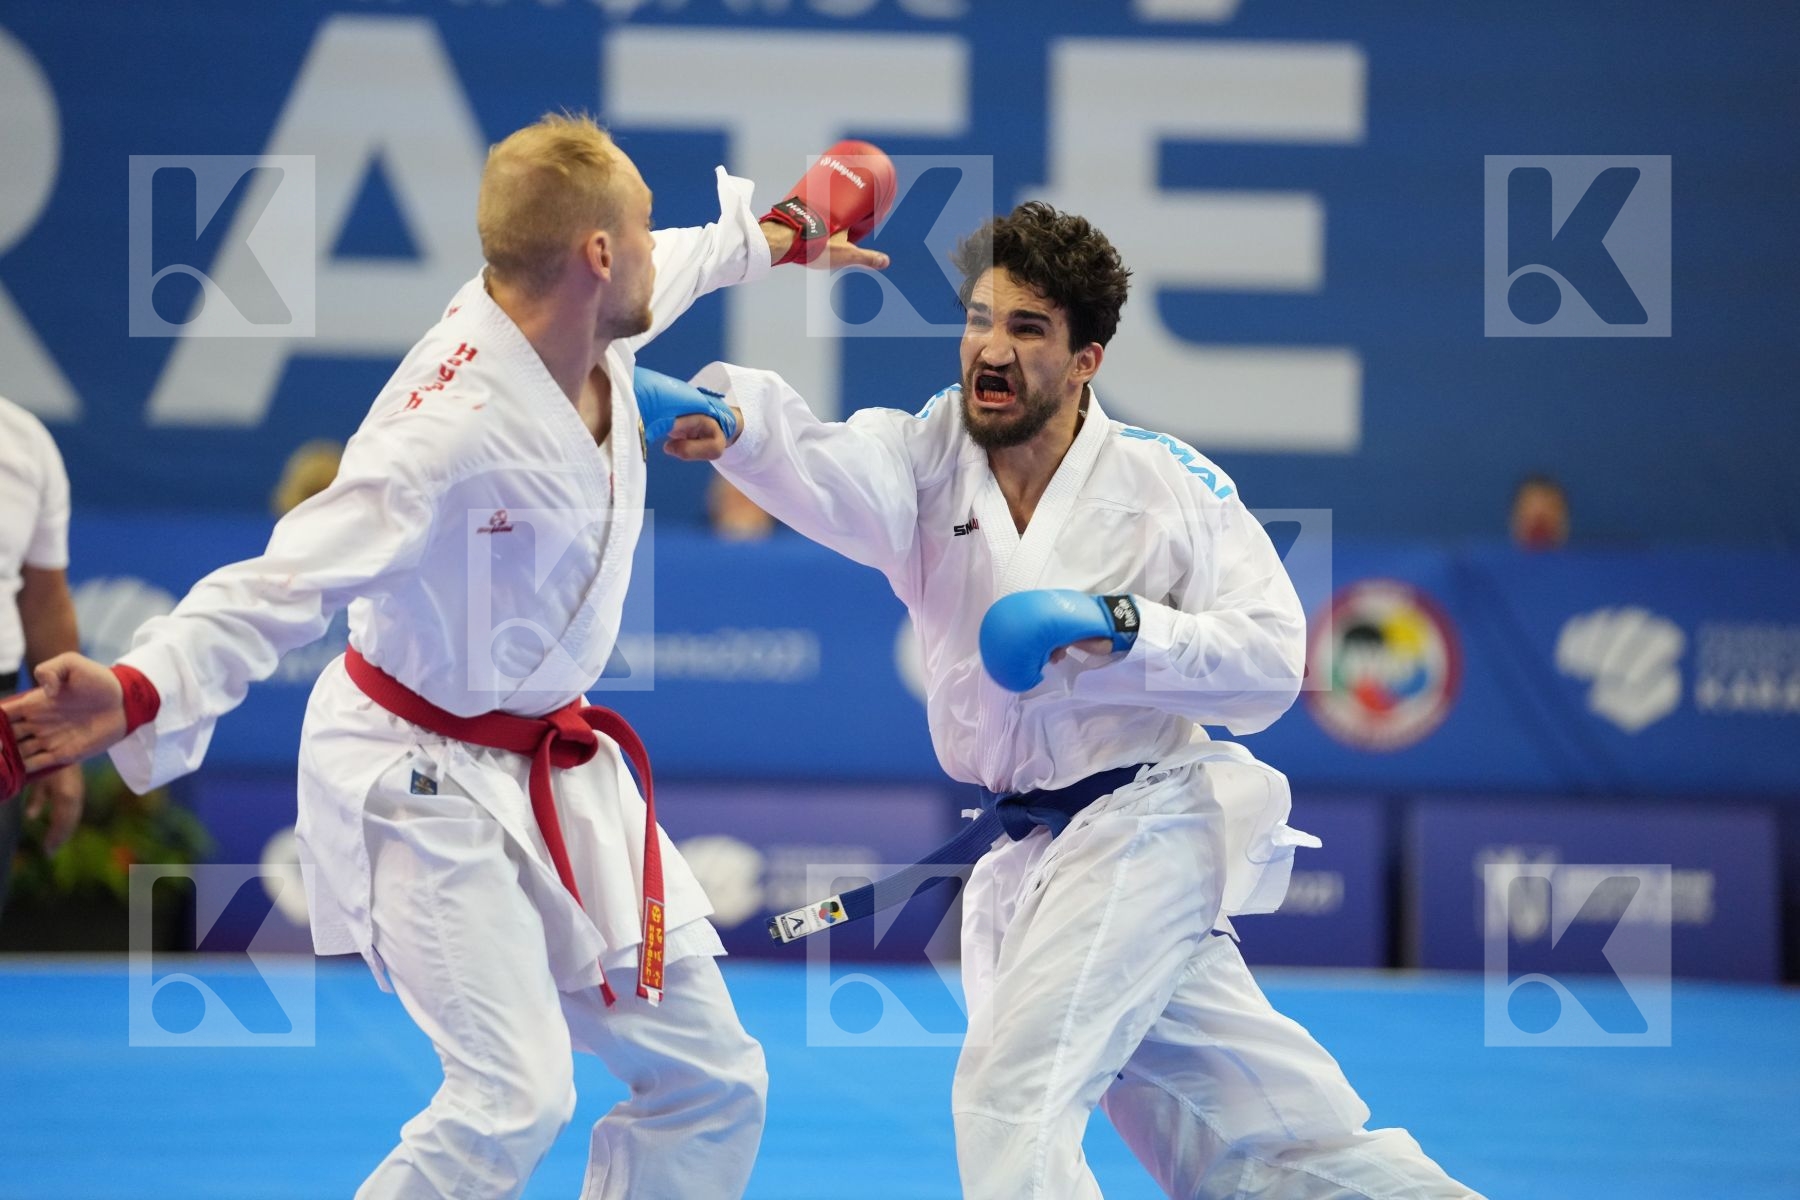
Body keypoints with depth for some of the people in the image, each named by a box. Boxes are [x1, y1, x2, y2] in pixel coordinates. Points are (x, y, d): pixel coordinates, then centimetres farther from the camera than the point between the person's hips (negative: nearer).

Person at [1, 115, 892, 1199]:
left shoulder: (583, 325, -5)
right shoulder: (458, 430, -30)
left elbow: (685, 263, 21)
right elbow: (280, 590, -34)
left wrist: (787, 234, 40)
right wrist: (136, 694, -50)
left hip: (557, 774, 9)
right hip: (429, 783, -9)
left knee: (711, 1080, 10)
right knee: (515, 1095, -24)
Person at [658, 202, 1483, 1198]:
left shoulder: (1168, 485, -9)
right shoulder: (927, 460, -2)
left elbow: (1270, 664, -11)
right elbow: (823, 470, -24)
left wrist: (1124, 627, -26)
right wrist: (734, 420, -46)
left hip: (1143, 832, -5)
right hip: (1029, 854, 5)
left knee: (1010, 1097, -18)